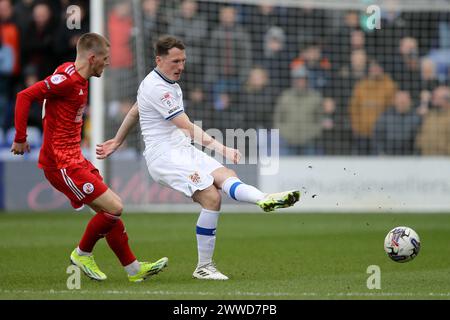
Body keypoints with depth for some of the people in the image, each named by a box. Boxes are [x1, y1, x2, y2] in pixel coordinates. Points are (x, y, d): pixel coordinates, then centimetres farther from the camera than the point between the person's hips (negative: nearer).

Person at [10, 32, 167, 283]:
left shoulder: (80, 79, 13)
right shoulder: (68, 79, -17)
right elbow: (25, 96, -21)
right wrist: (21, 139, -17)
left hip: (74, 158, 10)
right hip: (62, 164, -10)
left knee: (111, 210, 12)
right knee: (114, 208, -11)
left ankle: (134, 268, 19)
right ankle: (83, 253, 8)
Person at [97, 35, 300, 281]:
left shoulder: (168, 83, 18)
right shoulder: (156, 88, -15)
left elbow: (134, 112, 32)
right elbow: (187, 127, -22)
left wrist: (117, 142, 43)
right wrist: (220, 147, -29)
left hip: (183, 150, 8)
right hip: (164, 156, -8)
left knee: (226, 176, -21)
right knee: (211, 198, -24)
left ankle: (264, 200, -45)